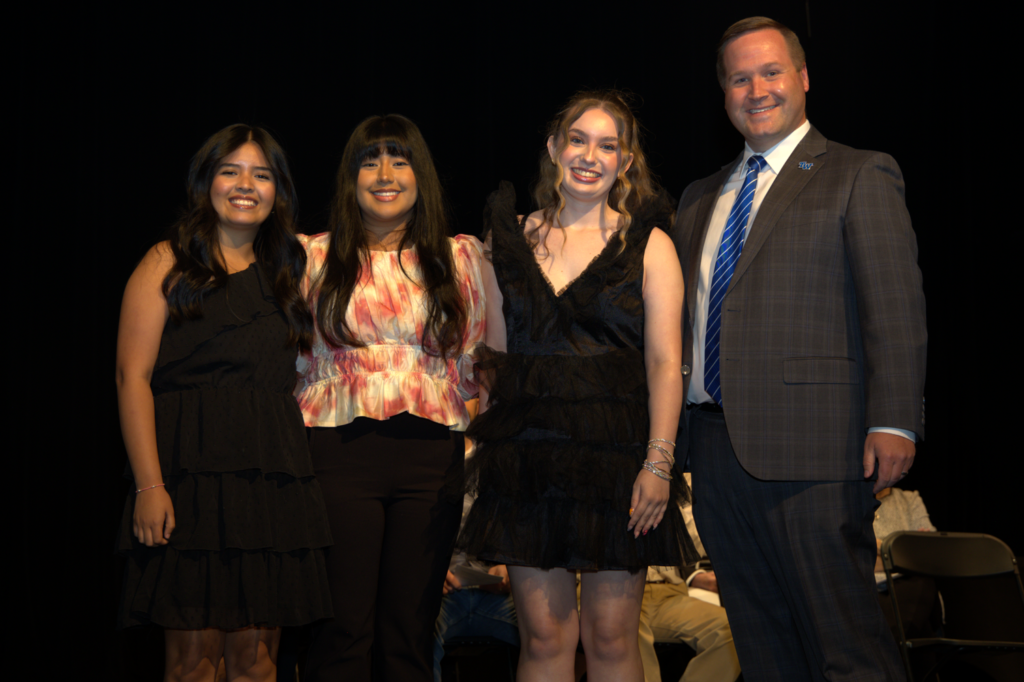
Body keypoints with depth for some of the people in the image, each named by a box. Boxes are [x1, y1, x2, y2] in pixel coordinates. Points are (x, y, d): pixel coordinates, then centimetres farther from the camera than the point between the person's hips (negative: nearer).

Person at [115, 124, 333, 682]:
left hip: (273, 478, 4)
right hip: (192, 470, -4)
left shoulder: (284, 273, 18)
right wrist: (149, 485, -15)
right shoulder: (167, 264, 3)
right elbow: (133, 377, -5)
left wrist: (296, 475, 5)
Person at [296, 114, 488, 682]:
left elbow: (480, 356, 13)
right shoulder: (315, 256, 9)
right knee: (342, 626, -3)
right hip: (339, 451, -1)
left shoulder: (460, 256, 11)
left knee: (410, 630, 4)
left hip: (432, 456, 1)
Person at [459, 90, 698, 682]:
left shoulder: (647, 244, 3)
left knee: (610, 634, 0)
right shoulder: (514, 241, 11)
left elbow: (665, 362, -4)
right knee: (544, 634, 3)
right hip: (527, 452, 2)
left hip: (616, 453, -2)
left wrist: (658, 463, -13)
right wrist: (484, 443, 5)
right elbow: (494, 356, 14)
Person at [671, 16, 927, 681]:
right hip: (717, 446, 6)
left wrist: (892, 423, -17)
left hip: (811, 452, -6)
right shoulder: (702, 197, 20)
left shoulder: (861, 177, 1)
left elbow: (896, 309, -7)